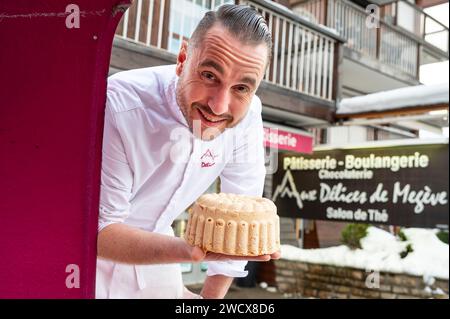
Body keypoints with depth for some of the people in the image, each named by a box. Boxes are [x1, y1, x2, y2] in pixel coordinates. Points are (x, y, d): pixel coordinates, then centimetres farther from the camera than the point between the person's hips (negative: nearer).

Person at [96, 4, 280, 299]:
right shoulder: (117, 106, -32)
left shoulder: (246, 112, -20)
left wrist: (212, 294, -6)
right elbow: (99, 231, -27)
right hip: (94, 253, -3)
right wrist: (191, 250, -42)